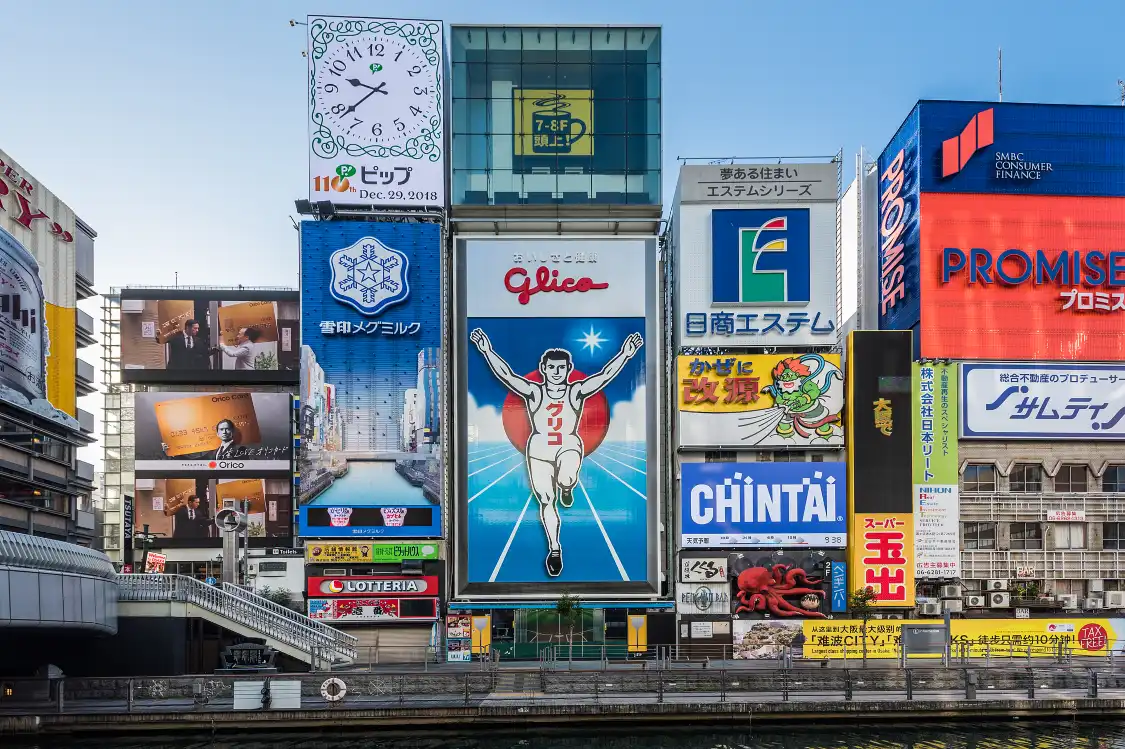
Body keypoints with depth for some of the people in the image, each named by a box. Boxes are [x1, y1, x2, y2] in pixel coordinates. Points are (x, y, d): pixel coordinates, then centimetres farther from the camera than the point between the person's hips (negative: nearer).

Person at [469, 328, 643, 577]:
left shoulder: (576, 392, -4)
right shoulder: (534, 392, -5)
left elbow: (605, 375, -13)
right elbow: (506, 375, -14)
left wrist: (625, 354, -24)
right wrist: (487, 352, -25)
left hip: (569, 446, -1)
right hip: (539, 449, 1)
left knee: (566, 480, -33)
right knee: (546, 501, 2)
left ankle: (566, 488, 7)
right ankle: (554, 548, 20)